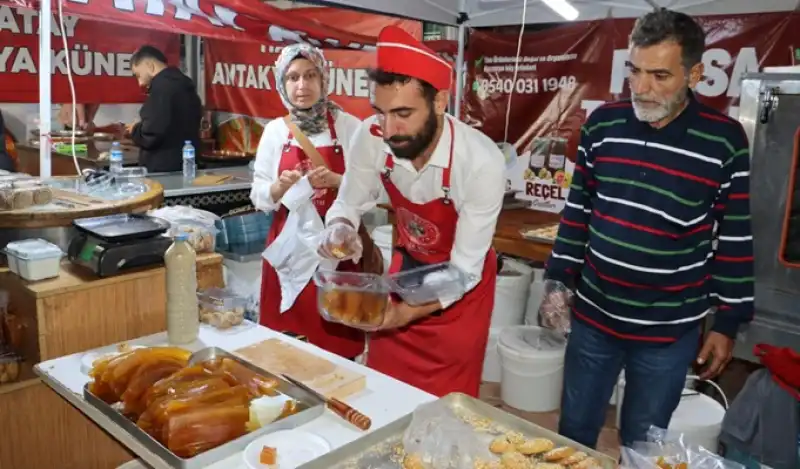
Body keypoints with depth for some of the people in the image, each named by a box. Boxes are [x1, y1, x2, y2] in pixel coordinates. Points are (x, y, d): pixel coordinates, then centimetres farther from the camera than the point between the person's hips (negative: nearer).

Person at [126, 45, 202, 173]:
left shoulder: (162, 85, -17)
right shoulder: (184, 83, 12)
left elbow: (152, 134, -24)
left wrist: (135, 130, -3)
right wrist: (142, 127, 14)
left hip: (163, 168, -9)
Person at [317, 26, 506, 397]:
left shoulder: (482, 161, -33)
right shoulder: (371, 137, -23)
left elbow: (462, 271, -25)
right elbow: (348, 204, -5)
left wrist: (405, 313, -37)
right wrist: (339, 231, -28)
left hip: (460, 285, -3)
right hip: (406, 266, 4)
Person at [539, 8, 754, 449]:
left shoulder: (725, 141, -10)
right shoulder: (602, 124, -3)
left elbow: (735, 239, -3)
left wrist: (727, 323, -1)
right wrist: (559, 281, 3)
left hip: (669, 332, -2)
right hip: (592, 316, 3)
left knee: (642, 445, 15)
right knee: (574, 432, 17)